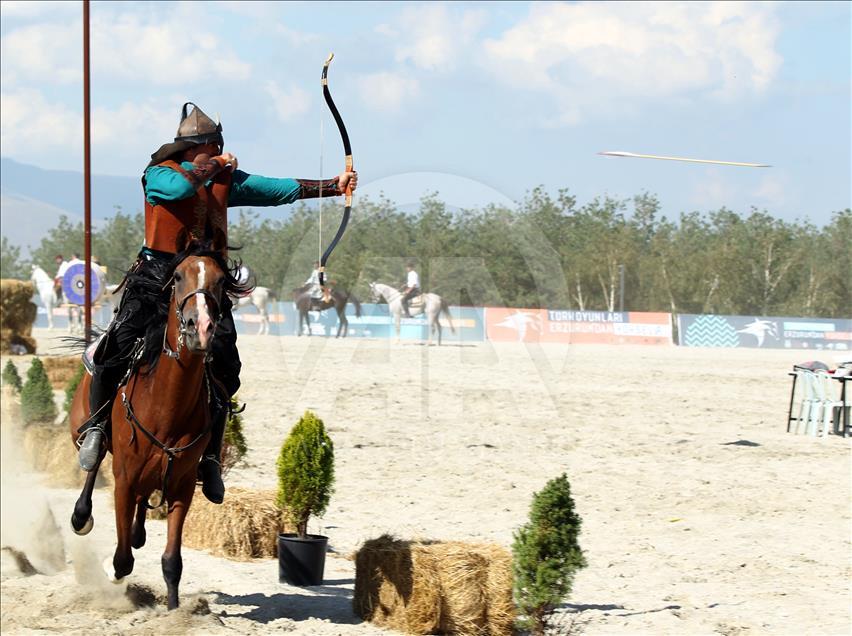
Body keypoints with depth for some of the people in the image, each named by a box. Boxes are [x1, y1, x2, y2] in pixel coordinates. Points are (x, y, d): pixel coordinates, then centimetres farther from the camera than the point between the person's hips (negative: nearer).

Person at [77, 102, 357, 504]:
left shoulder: (226, 181, 14)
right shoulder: (159, 173, -1)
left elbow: (279, 190, 10)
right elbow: (180, 187, -24)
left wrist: (334, 186, 2)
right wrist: (213, 166, -7)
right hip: (157, 276, -4)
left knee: (224, 362, -8)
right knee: (119, 346, -18)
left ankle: (209, 456, 2)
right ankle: (96, 425, 6)